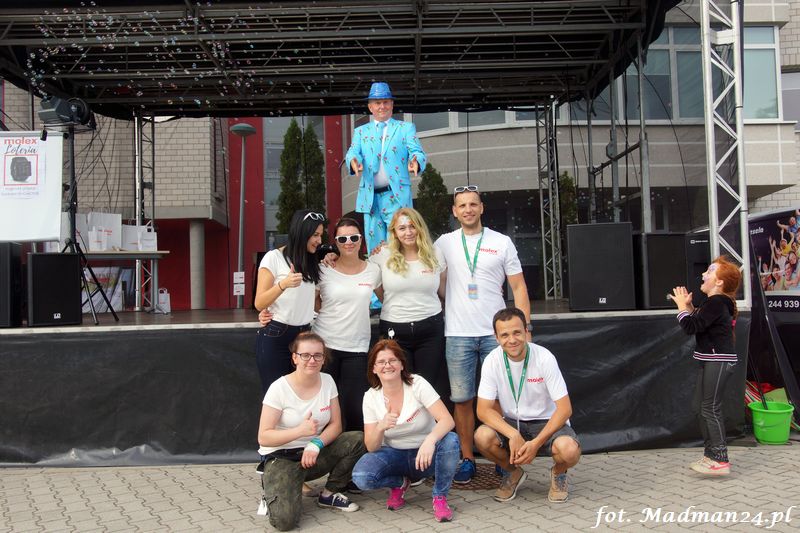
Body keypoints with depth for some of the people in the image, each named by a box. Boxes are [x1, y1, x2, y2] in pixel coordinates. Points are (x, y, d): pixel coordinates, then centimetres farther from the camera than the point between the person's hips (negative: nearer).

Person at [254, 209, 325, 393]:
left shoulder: (312, 262, 12)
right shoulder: (274, 257, -7)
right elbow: (259, 304, -13)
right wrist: (283, 284, -29)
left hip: (304, 335, 6)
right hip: (275, 337, -6)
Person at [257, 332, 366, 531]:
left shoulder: (327, 382, -2)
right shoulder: (279, 388, -16)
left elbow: (335, 425, -1)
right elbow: (263, 437, -15)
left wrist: (316, 444, -21)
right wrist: (300, 430, -29)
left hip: (314, 453, 5)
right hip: (281, 457, -5)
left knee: (359, 440, -19)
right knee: (285, 519, -28)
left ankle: (330, 494, 1)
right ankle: (272, 495, 9)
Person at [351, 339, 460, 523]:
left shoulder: (417, 384, -15)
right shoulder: (371, 397, -8)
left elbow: (447, 420, -25)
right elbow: (371, 447, -9)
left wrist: (429, 440, -46)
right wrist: (381, 427, -31)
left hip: (425, 453, -1)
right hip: (394, 455, 2)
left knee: (450, 440, -34)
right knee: (360, 477, -28)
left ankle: (440, 497, -9)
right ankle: (399, 483, 6)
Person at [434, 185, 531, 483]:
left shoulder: (502, 243, 4)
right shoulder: (445, 243, 6)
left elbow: (518, 287, 4)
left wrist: (523, 328, -3)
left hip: (496, 333, 0)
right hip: (458, 334, 1)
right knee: (462, 399, 5)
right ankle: (467, 459, 16)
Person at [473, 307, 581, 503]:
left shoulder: (544, 358, -18)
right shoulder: (492, 361, -13)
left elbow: (565, 408, -17)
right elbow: (483, 410, -13)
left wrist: (536, 443, -26)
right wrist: (513, 435, -30)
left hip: (546, 422, -2)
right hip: (511, 423, 2)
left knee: (569, 450, -33)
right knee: (482, 436, -29)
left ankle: (558, 473, 7)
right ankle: (513, 472, 5)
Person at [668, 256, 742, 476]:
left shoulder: (716, 303, -18)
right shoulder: (715, 302, 14)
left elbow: (691, 327, -22)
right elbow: (698, 324, 18)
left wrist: (682, 306, -8)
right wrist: (688, 306, 8)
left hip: (719, 361, -11)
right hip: (711, 361, 11)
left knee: (710, 409, -8)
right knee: (701, 406, 14)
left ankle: (721, 461, -3)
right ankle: (710, 454, 21)